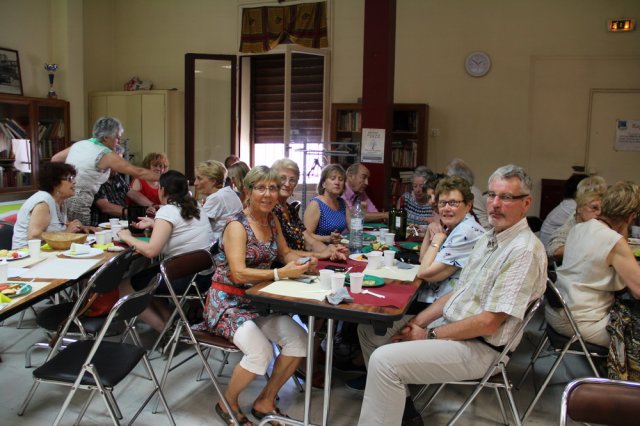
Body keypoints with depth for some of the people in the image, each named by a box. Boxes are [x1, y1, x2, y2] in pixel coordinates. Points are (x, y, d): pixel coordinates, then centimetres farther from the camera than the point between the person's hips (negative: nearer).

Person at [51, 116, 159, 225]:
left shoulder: (79, 144, 10)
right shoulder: (106, 155, -11)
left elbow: (55, 159, 22)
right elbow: (138, 172, -12)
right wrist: (164, 177, -8)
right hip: (77, 204, -8)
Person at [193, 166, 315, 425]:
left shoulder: (272, 219, 6)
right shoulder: (237, 226, -15)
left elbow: (285, 253, 15)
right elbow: (238, 273, -24)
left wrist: (302, 263, -7)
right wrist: (281, 274, -30)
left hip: (258, 301, 7)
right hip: (227, 303, -7)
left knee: (300, 340, -12)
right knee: (261, 351, -28)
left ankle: (265, 402, 8)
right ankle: (228, 403, 3)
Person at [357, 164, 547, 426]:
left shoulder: (524, 250, -20)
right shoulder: (489, 238, 10)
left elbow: (488, 323, -23)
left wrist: (428, 335, -14)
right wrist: (417, 322, 2)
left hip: (478, 347, -10)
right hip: (451, 325, 10)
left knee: (384, 360, -23)